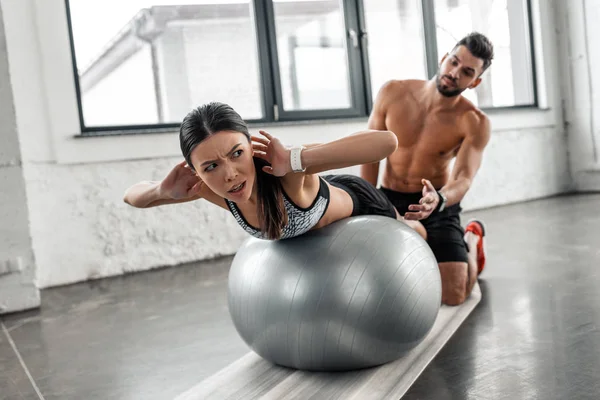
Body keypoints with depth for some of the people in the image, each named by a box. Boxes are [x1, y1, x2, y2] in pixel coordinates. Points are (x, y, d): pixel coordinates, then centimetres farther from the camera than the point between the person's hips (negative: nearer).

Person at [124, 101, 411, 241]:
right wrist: (164, 190, -38)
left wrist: (294, 160, -62)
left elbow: (387, 141, -59)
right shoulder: (207, 187, -33)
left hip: (357, 204, -3)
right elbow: (132, 197, -16)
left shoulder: (286, 171, -48)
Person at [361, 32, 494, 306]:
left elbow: (463, 179, -26)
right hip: (388, 201, 2)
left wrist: (438, 201, -51)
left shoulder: (474, 123, -16)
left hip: (439, 206, -2)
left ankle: (471, 238, 21)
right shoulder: (393, 93, -10)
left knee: (454, 295, -13)